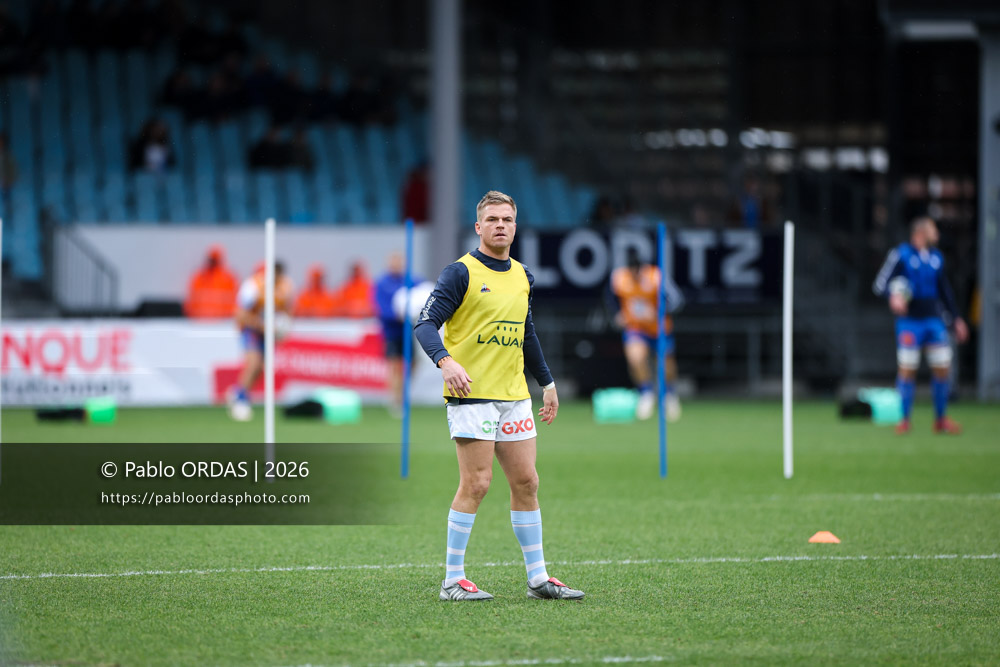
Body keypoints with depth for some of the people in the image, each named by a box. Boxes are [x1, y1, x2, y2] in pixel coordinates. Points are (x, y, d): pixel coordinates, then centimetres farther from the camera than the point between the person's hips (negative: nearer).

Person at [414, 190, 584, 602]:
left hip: (514, 395, 7)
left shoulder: (522, 277, 14)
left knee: (526, 482, 6)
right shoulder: (461, 272, -7)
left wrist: (547, 382, 25)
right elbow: (425, 324, -14)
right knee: (476, 484, -10)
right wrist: (446, 362, -32)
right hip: (471, 395, -7)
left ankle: (537, 578, 12)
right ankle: (453, 580, -3)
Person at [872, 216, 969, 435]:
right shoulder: (900, 255, -5)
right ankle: (905, 420, 3)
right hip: (909, 321, -5)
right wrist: (893, 295, -27)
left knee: (942, 368, 2)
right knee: (907, 369, -7)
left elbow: (945, 291, 22)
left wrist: (956, 319, 20)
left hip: (934, 320, 5)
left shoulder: (936, 257, 13)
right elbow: (879, 285, -6)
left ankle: (941, 419, 13)